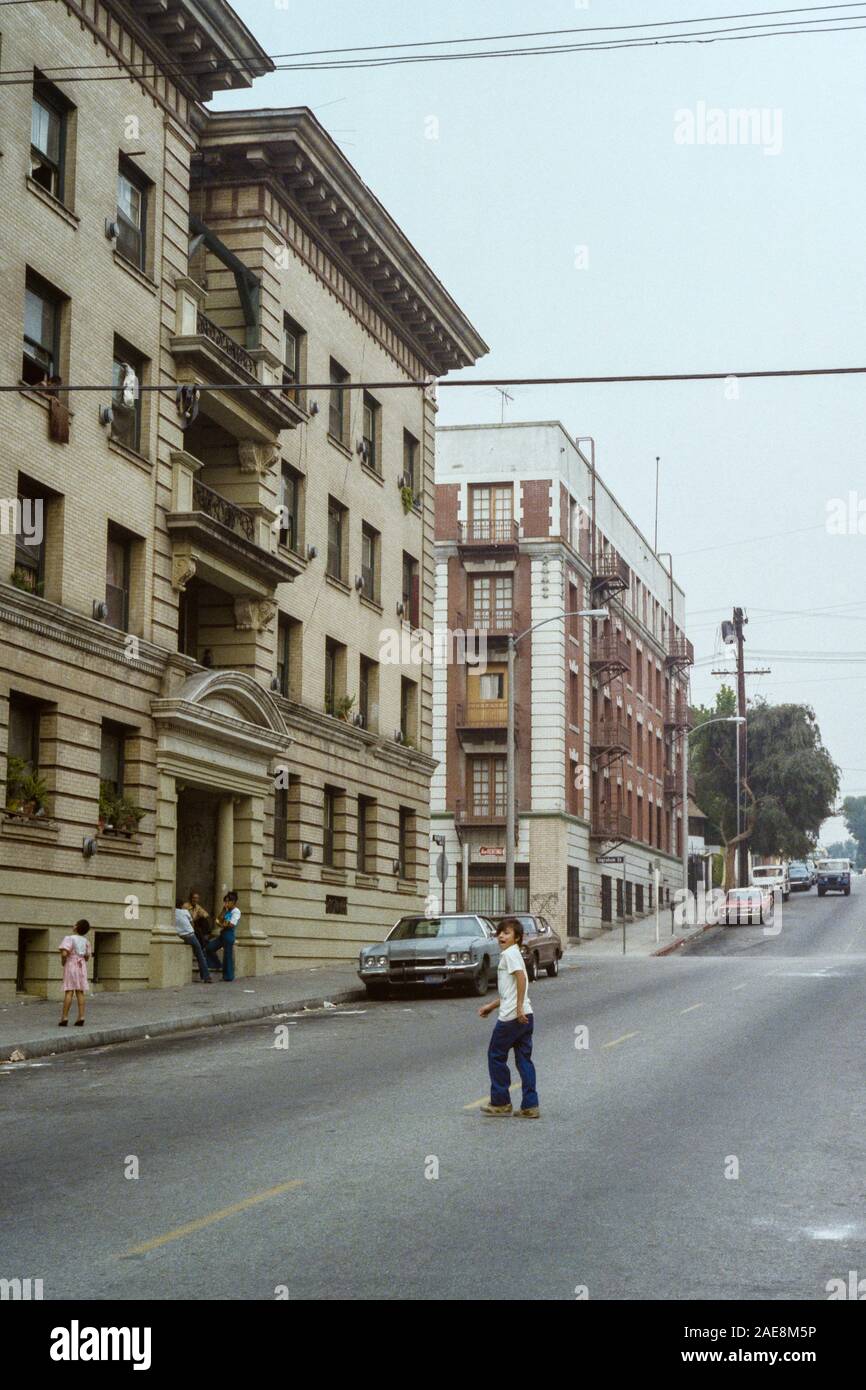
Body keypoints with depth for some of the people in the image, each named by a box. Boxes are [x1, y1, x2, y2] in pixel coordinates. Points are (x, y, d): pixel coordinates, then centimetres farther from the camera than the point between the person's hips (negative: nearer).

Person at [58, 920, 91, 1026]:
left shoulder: (69, 939, -11)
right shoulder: (85, 941, 7)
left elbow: (64, 953, -23)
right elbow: (87, 958, 12)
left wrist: (63, 962, -6)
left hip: (71, 966, -5)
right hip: (81, 966, 5)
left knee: (69, 992, -7)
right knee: (80, 992, 3)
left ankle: (64, 1018, -10)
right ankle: (81, 1018, -2)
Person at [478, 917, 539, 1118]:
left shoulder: (510, 953, -9)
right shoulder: (512, 954, 20)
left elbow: (521, 977, -24)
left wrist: (519, 1007, -25)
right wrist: (492, 1006, 28)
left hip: (512, 1016, -9)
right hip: (524, 1016, 9)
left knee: (496, 1056, 5)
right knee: (524, 1059, 7)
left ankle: (500, 1102, 10)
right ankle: (530, 1106, 4)